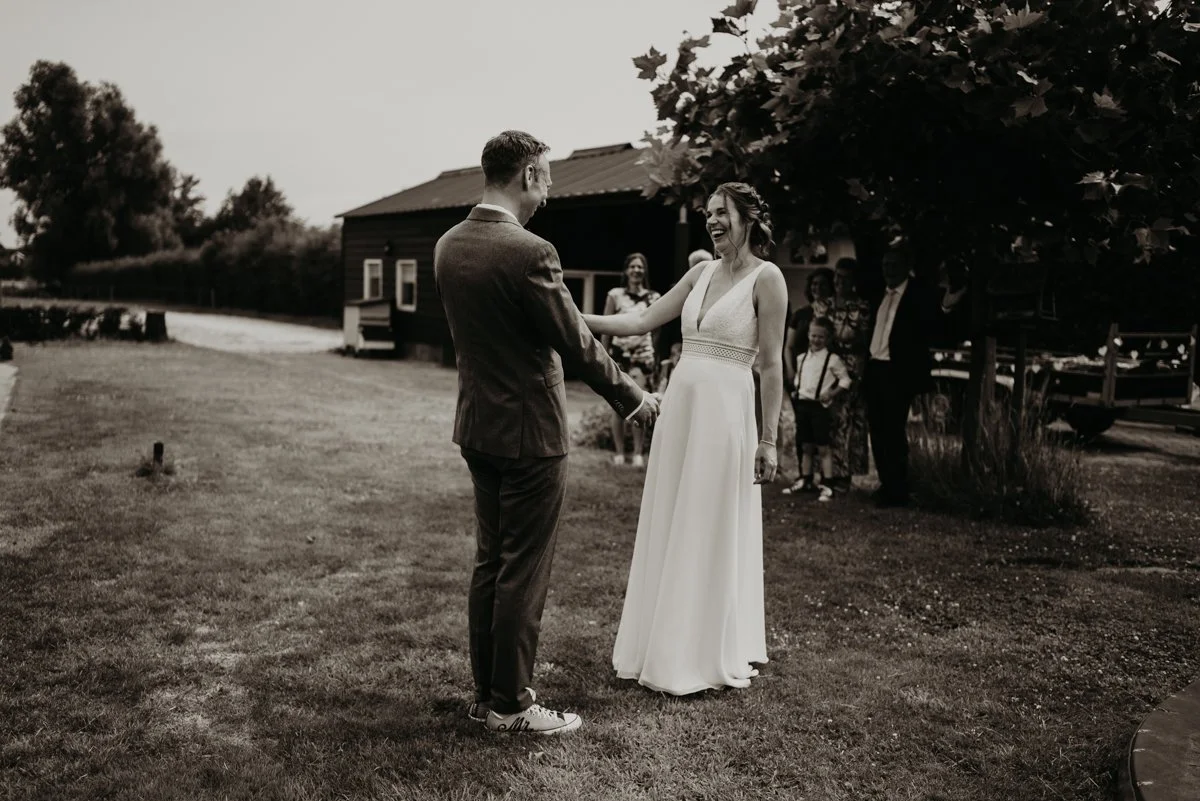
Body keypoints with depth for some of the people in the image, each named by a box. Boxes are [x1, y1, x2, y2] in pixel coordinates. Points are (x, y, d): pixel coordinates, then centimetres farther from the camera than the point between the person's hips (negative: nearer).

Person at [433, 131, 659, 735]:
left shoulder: (447, 247, 4)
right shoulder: (529, 252, -21)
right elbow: (578, 347, -15)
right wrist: (634, 398, -1)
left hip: (477, 425, 8)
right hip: (529, 433, -8)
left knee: (489, 563, 17)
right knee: (523, 572, 4)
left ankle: (486, 692, 29)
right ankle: (510, 705, 17)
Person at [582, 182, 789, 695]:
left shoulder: (765, 277, -6)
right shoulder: (702, 272, 12)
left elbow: (772, 365, -8)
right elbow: (644, 321, 11)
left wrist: (768, 440, -9)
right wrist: (582, 319, 1)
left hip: (725, 411, -7)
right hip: (679, 404, 7)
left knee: (711, 534, 3)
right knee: (669, 530, 12)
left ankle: (708, 657, 20)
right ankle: (669, 648, 26)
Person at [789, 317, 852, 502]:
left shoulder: (832, 359, -5)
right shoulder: (802, 358, 11)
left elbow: (845, 379, -4)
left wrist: (832, 394, -13)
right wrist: (796, 391, 8)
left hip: (820, 406, -5)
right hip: (802, 404, 5)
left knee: (823, 447, -4)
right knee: (806, 446, 12)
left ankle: (826, 485, -2)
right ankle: (804, 480, 20)